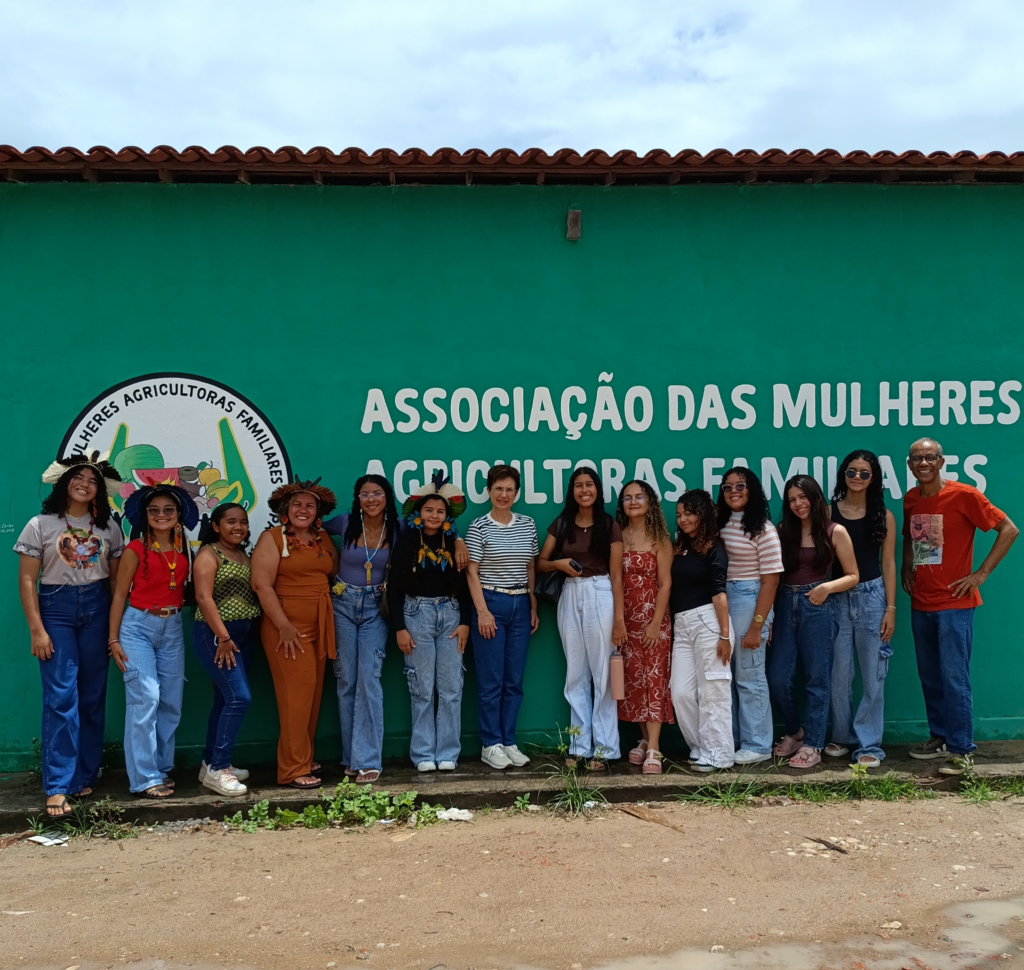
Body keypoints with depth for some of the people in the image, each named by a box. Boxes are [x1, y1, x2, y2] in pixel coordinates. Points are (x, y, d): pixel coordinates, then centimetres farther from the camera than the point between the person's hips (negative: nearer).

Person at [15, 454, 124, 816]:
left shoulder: (109, 528, 8)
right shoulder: (40, 525, 0)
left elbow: (116, 578, 9)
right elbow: (27, 580, -3)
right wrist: (36, 630, -9)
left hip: (97, 609, 3)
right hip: (55, 609, -3)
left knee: (93, 697, 5)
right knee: (60, 698, -9)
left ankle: (85, 776, 16)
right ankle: (57, 787, -5)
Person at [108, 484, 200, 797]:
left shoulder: (183, 551, 8)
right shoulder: (136, 549, -5)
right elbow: (120, 595, -3)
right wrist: (114, 639, -7)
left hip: (172, 628, 5)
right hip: (138, 625, -5)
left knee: (171, 702, 7)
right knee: (145, 698, -11)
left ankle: (163, 768, 20)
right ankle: (144, 777, -5)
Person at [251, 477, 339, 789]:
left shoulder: (323, 539, 13)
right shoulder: (272, 538, -4)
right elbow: (262, 585, -12)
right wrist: (285, 626, -17)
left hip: (319, 627, 6)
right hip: (286, 627, -6)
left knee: (313, 693, 10)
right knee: (297, 693, -7)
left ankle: (304, 759, 23)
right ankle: (294, 769, 1)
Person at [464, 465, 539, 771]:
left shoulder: (528, 525, 8)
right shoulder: (479, 527, -4)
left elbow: (530, 569, 14)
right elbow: (472, 572, -6)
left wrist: (534, 607, 10)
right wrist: (482, 611, -12)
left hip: (521, 606, 4)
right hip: (491, 605, -4)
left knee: (515, 680, 8)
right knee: (491, 680, 0)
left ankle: (509, 742, 18)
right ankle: (490, 745, 10)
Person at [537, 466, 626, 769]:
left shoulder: (610, 526, -1)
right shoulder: (561, 525, 8)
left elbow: (616, 575, -3)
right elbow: (540, 564, 12)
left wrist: (619, 617, -8)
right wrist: (559, 564, -10)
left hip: (600, 596, -3)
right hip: (570, 597, 4)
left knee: (602, 672, -1)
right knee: (576, 674, 7)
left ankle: (603, 747, 6)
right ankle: (579, 745, 14)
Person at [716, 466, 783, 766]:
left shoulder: (763, 529, -9)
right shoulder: (722, 524, 9)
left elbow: (770, 581, -11)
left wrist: (756, 626, -15)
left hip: (748, 600, -6)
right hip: (720, 600, 6)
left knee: (749, 677, 1)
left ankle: (757, 745, 14)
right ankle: (730, 738, 25)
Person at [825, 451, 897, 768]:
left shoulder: (883, 516, 3)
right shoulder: (828, 511, 2)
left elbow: (888, 564, 2)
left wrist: (891, 608, -3)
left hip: (872, 597, 0)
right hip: (836, 598, 0)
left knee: (872, 674, 1)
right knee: (839, 673, 6)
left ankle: (869, 744, 9)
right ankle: (842, 736, 22)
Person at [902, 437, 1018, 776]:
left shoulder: (964, 495, -11)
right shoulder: (910, 499, 8)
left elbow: (1009, 529, -9)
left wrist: (980, 574, -12)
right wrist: (907, 568, 8)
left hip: (954, 603, -6)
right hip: (920, 604, 6)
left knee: (954, 678, -6)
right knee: (929, 677, 13)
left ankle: (961, 750, 3)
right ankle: (940, 737, 26)